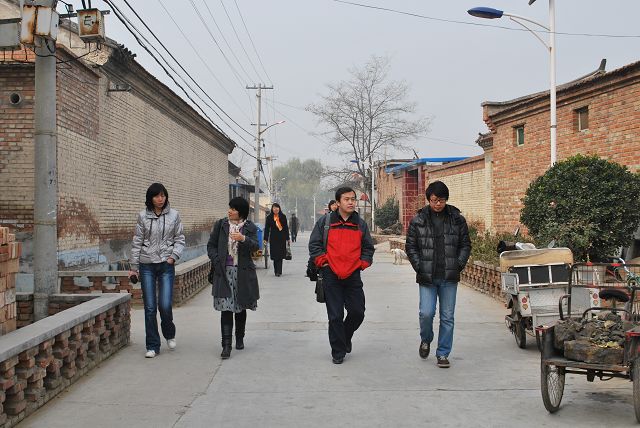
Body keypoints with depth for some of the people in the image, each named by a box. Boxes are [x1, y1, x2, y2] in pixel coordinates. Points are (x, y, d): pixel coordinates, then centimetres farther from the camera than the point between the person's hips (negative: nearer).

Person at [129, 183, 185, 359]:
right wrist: (133, 267, 5)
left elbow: (180, 239, 8)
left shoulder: (174, 215, 3)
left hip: (166, 265, 0)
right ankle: (153, 346, 11)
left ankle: (169, 334, 24)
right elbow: (137, 242, 5)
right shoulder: (143, 216, 2)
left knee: (165, 305, -7)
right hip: (147, 265, 0)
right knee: (150, 307, 1)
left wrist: (174, 256, -8)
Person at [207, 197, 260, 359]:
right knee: (226, 308, -8)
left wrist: (243, 239, -33)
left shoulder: (250, 227, 2)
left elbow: (255, 246, -14)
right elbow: (211, 245, 11)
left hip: (243, 273, 0)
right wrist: (216, 261, -4)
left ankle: (239, 339, 31)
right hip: (224, 272, 0)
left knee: (241, 307, 13)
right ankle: (226, 345, -11)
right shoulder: (220, 225, 6)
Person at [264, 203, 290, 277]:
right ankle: (278, 271, 11)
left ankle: (278, 271, -7)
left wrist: (287, 238, 8)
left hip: (282, 237, 0)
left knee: (280, 255, -6)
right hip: (273, 238, 0)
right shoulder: (269, 217, 3)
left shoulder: (283, 217, 5)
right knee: (275, 255, 1)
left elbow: (286, 228, 8)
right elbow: (266, 228, 4)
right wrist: (266, 239, -2)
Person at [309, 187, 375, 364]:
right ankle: (338, 352, 13)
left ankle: (345, 337, 30)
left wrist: (363, 263, 3)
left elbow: (368, 247, 16)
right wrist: (323, 262, -5)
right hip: (331, 276, -2)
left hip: (353, 276, 2)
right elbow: (314, 244, 3)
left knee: (357, 312, 1)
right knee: (335, 316, 1)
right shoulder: (325, 222, 0)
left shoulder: (360, 224, 8)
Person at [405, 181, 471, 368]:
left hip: (449, 278, 1)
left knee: (447, 317, 4)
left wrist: (458, 265, -2)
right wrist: (419, 268, -4)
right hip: (427, 277, -1)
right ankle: (426, 340, 22)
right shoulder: (418, 221, 2)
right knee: (426, 313, -9)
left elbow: (465, 245, 10)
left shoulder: (457, 220, 4)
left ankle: (443, 354, 16)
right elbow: (411, 247, 6)